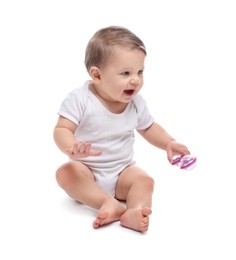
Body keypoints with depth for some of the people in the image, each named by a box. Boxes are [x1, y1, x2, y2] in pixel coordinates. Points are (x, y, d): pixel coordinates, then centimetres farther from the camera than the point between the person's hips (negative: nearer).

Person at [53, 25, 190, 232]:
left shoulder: (136, 103, -4)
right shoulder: (80, 99, -18)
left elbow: (149, 128, 14)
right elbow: (62, 130, -22)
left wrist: (168, 143, -4)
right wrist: (72, 148, -45)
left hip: (122, 171, 3)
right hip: (87, 169, -3)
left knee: (144, 180, -23)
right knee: (66, 173, -31)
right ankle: (110, 203, -37)